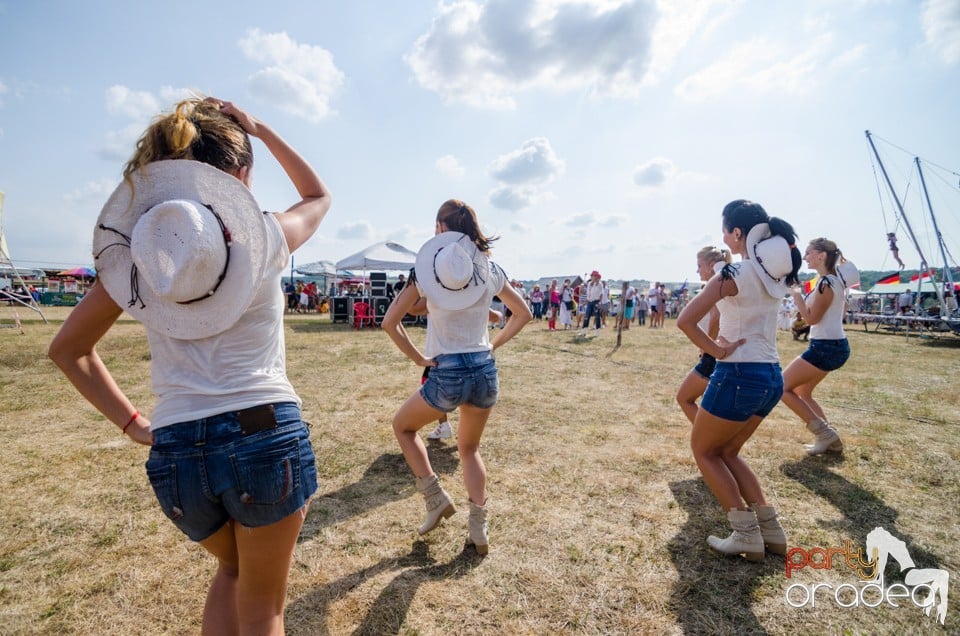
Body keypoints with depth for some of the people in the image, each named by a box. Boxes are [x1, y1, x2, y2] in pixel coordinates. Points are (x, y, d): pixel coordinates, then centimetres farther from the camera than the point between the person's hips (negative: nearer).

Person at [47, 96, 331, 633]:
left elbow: (68, 349, 14)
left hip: (176, 452, 4)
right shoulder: (263, 237, -4)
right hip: (266, 434, -4)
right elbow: (319, 196, 19)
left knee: (232, 569, 33)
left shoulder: (138, 247, 6)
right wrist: (262, 131, 15)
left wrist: (132, 423, 11)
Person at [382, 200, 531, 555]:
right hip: (485, 372, 4)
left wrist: (418, 358, -1)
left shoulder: (426, 268, -5)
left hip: (446, 375, -3)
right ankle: (479, 531, 23)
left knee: (403, 426, 26)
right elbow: (523, 313, 12)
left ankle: (436, 498, 20)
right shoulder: (489, 268, 3)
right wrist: (495, 343, 12)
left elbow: (390, 322, -8)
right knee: (469, 449, 25)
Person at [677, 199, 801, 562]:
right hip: (771, 377, 8)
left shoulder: (734, 274, -15)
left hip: (739, 374, -8)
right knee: (727, 452, 23)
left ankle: (746, 535, 10)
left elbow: (685, 320, -23)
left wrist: (716, 350, -12)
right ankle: (770, 529, 23)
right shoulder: (777, 273, 7)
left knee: (703, 450, 12)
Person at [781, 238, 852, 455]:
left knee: (782, 386, -5)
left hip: (825, 347, -10)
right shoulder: (835, 280, 12)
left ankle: (822, 431, 0)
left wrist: (796, 294, -13)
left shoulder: (826, 284, -18)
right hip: (834, 345, 10)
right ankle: (831, 440, 21)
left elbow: (811, 318, -18)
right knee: (802, 391, 19)